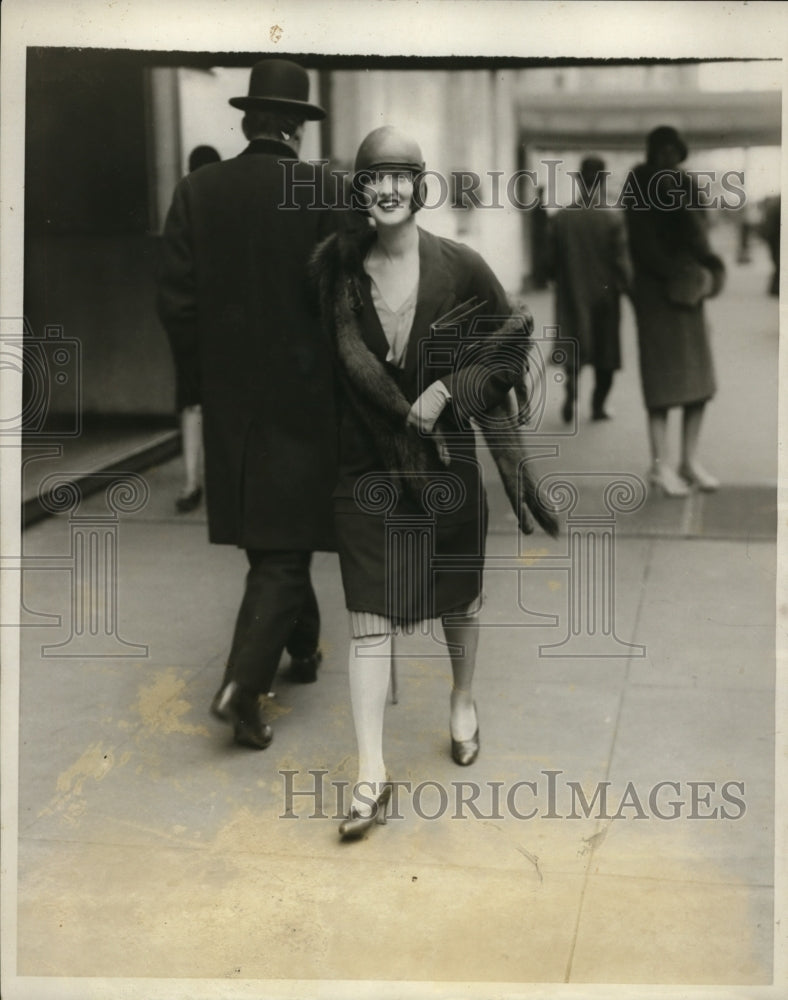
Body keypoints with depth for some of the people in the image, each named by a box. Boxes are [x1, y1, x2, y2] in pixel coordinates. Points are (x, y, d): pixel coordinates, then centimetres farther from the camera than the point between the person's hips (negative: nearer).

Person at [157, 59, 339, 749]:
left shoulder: (197, 191, -2)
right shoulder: (325, 193, -11)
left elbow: (176, 299, -3)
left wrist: (207, 366, 12)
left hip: (229, 396, 4)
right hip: (302, 394, -4)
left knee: (266, 536, 19)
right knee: (285, 542, 2)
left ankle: (303, 647, 35)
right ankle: (244, 684, -7)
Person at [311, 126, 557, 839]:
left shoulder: (460, 266, -8)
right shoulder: (337, 264, -6)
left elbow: (514, 336, 0)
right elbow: (348, 355, -3)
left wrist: (448, 390, -12)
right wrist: (410, 417, -10)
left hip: (449, 456, 1)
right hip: (366, 460, 0)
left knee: (458, 595, 18)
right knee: (370, 618, -4)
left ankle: (464, 701, 46)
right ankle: (372, 774, 2)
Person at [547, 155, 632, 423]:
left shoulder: (561, 218, -3)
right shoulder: (613, 218, -11)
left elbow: (552, 260, 0)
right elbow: (621, 261, -12)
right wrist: (625, 284, 4)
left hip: (572, 295, 2)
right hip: (604, 295, -2)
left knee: (575, 344, 12)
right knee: (605, 351, 10)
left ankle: (571, 387, -15)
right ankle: (598, 406, 14)